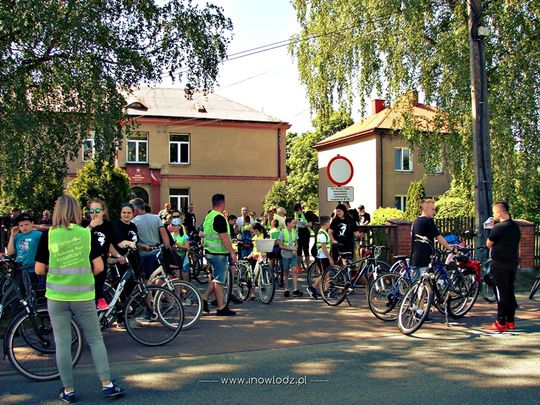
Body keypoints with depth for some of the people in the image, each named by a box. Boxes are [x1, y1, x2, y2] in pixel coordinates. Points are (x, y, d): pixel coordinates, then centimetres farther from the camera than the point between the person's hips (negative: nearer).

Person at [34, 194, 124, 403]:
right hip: (83, 296, 0)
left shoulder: (48, 235, -5)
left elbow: (39, 270, -2)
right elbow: (98, 267, -5)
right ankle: (107, 384, 11)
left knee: (62, 343, 9)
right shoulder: (87, 234, -5)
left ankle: (68, 391, 17)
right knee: (95, 339, 11)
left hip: (56, 296, 0)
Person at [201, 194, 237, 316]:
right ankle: (221, 308, 4)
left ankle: (204, 299, 14)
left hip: (209, 251, 9)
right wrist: (232, 252, -18)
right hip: (219, 253, -9)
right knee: (219, 280, -3)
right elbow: (224, 237, -22)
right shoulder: (219, 218, -17)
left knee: (217, 279, 18)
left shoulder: (208, 217, 12)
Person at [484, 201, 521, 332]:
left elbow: (488, 245, -6)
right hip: (513, 263, 8)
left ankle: (501, 323, 1)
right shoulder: (516, 227, 9)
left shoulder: (498, 228, -17)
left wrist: (492, 228, 3)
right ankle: (511, 321, 20)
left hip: (500, 265, -8)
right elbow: (517, 245, 17)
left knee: (501, 294, -3)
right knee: (510, 292, 13)